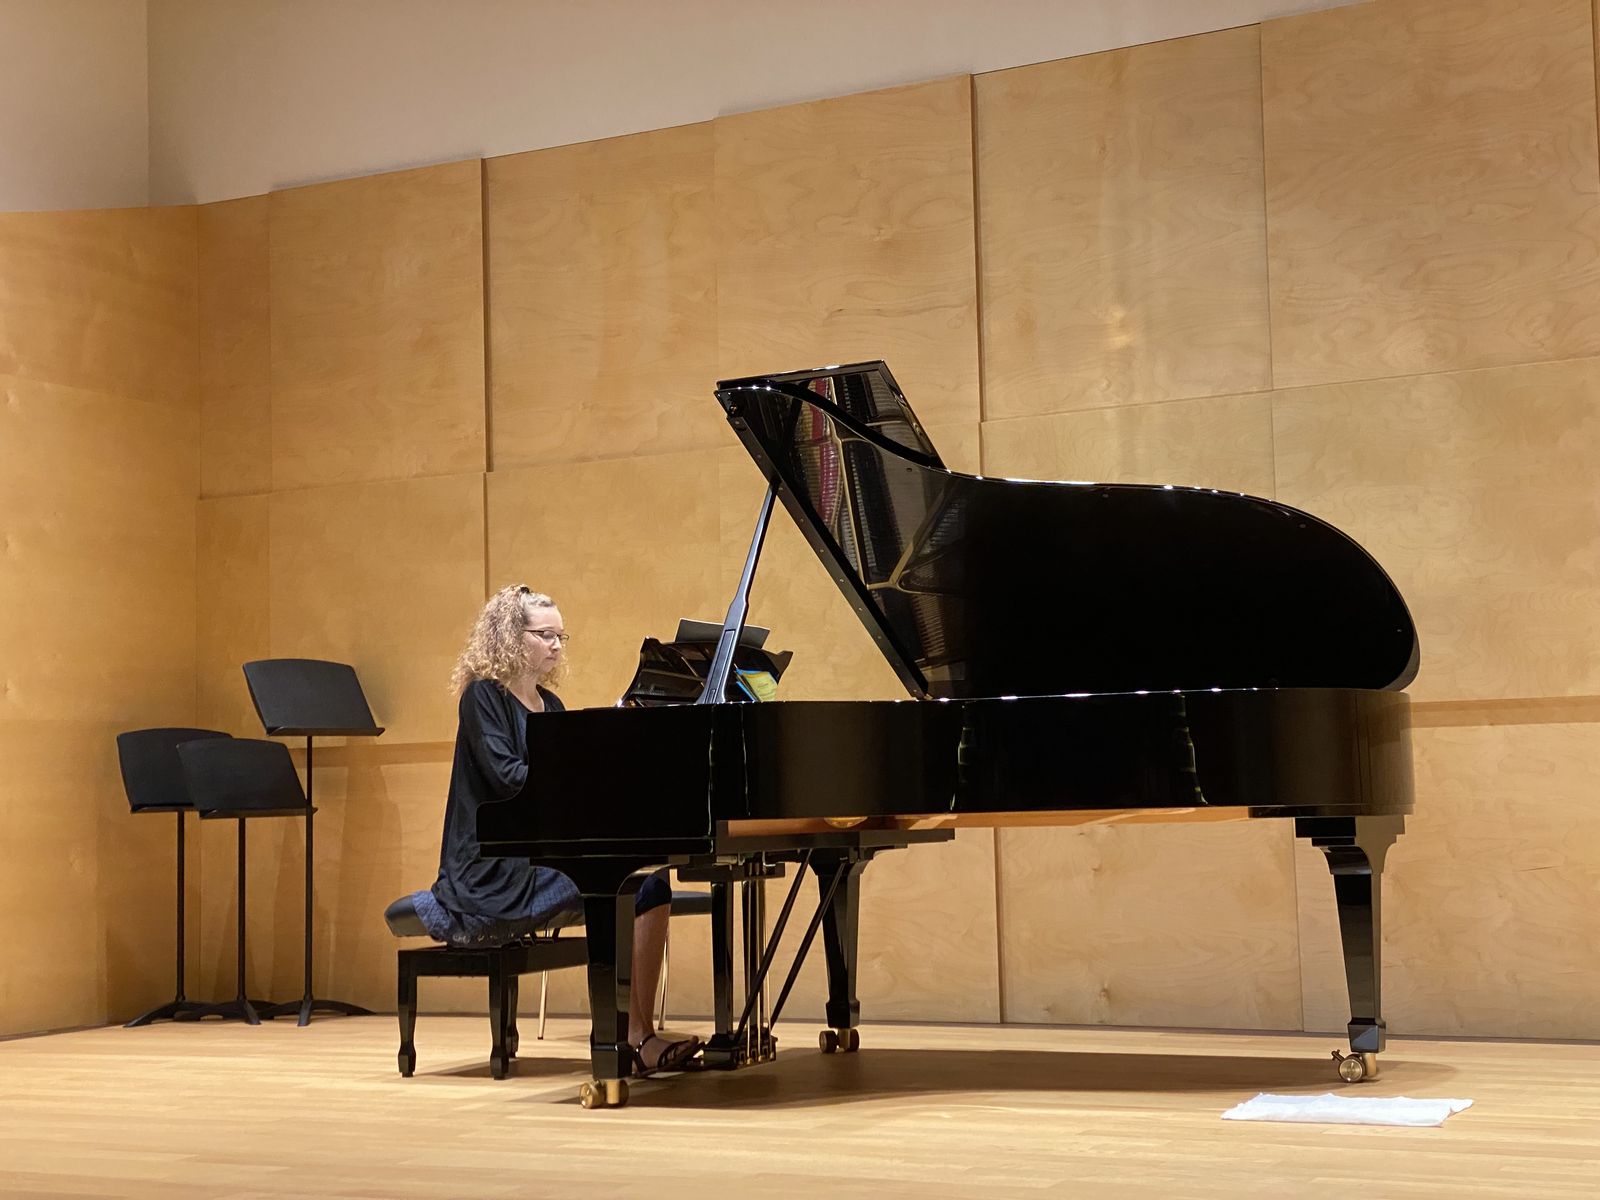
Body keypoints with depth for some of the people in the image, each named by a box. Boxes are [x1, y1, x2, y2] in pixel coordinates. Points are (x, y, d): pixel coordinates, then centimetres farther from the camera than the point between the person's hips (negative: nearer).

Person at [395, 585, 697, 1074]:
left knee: (651, 882, -16)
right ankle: (634, 1036, -20)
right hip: (498, 867, -7)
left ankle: (639, 1034, -19)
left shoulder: (549, 704, 17)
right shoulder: (483, 696, -6)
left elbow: (563, 783, 12)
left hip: (549, 851, 7)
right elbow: (510, 778, -20)